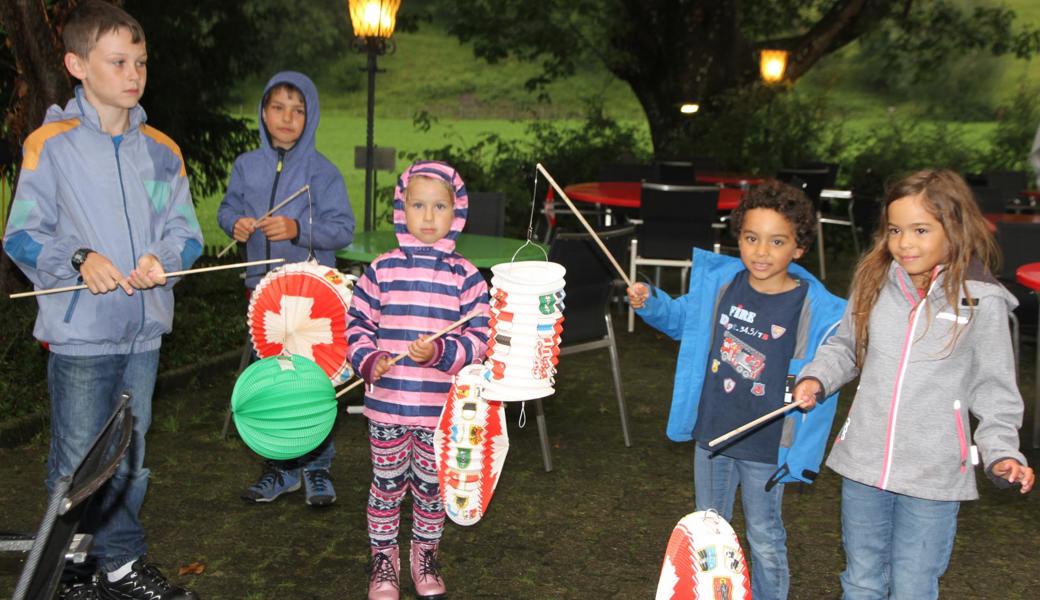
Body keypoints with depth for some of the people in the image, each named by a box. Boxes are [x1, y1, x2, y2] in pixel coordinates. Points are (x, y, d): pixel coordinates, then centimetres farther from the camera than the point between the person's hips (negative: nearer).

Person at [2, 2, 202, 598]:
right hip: (79, 333, -4)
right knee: (79, 464, 1)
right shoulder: (50, 144, -5)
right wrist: (79, 259, -22)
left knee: (130, 457, 15)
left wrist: (163, 259, -12)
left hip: (144, 331, 4)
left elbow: (187, 232, 9)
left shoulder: (162, 151, 8)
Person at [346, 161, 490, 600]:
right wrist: (368, 358, -13)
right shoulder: (382, 269, -1)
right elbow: (358, 323, 4)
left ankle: (424, 556, 35)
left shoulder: (465, 276, -3)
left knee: (431, 485, 15)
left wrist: (441, 353, -20)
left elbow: (481, 337, -6)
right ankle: (383, 558, 30)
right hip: (387, 403, 0)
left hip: (441, 408, 0)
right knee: (387, 483, 12)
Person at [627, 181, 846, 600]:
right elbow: (681, 318, 11)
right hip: (711, 433, 4)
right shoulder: (718, 284, -8)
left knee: (764, 539, 15)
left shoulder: (816, 308, -18)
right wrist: (650, 303, -6)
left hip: (767, 447, -4)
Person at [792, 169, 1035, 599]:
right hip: (863, 466, 3)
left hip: (933, 476, -3)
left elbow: (993, 390, -2)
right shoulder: (874, 283, 0)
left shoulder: (981, 302, -9)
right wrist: (816, 377, -4)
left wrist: (1002, 451, -13)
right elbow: (845, 347, 13)